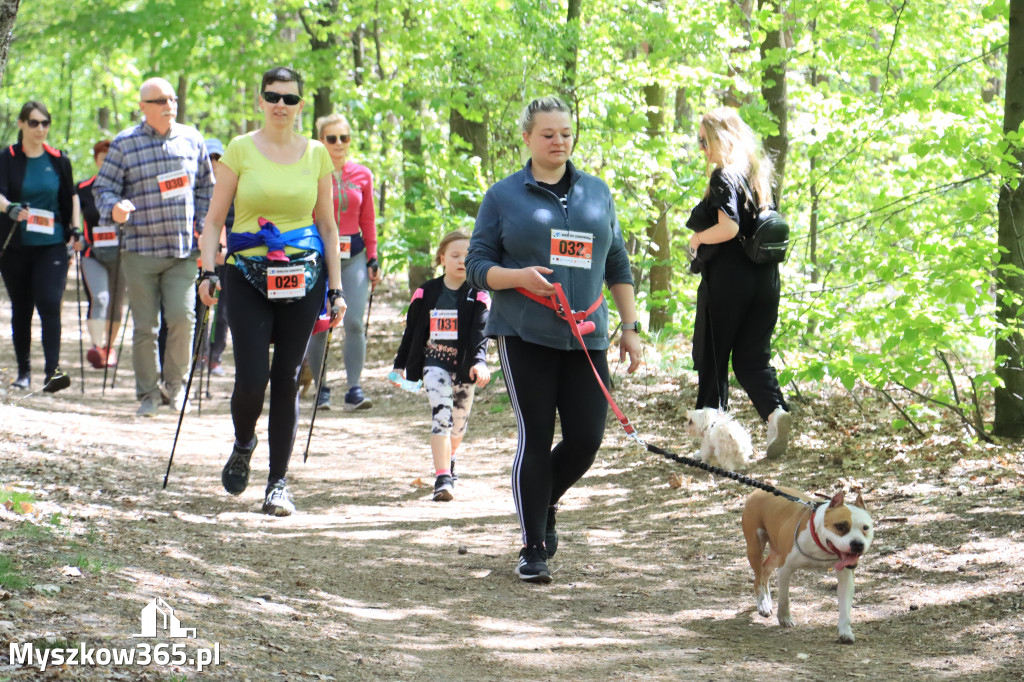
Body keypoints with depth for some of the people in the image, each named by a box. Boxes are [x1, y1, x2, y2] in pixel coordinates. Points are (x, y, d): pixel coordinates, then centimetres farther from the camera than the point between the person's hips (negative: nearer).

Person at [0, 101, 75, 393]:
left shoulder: (59, 161, 7)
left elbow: (69, 198, 16)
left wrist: (74, 232, 11)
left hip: (51, 245, 0)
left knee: (49, 304, -14)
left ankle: (53, 370, -19)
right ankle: (24, 371, 19)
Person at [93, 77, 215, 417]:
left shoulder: (191, 139, 9)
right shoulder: (124, 144, 1)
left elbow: (206, 187, 19)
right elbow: (104, 187, 1)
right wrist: (115, 209, -21)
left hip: (183, 249, 1)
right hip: (140, 248, -1)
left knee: (182, 316, -12)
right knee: (144, 325, 1)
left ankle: (175, 384, 8)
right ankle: (149, 392, 14)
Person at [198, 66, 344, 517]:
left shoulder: (316, 155, 8)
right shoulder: (240, 150, 2)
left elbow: (328, 226, 12)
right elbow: (214, 218, 4)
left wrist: (336, 289, 7)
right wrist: (208, 272, -8)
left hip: (303, 279, 2)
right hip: (248, 277, -2)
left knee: (286, 379, 1)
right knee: (252, 377, -11)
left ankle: (278, 483, 9)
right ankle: (243, 445, 21)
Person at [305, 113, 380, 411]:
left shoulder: (362, 175, 7)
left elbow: (368, 220, 13)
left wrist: (372, 258, 8)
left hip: (354, 255, 2)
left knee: (354, 322, -9)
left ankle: (354, 390, -7)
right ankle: (321, 389, 14)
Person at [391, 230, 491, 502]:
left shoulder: (478, 296, -3)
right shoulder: (426, 293, 1)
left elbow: (480, 332, -15)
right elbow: (411, 331, 10)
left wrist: (479, 362, -31)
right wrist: (400, 365, 13)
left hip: (464, 366, 1)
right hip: (434, 363, -1)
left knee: (459, 420, 14)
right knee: (441, 414, -18)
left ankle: (449, 458, 45)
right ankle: (442, 478, -22)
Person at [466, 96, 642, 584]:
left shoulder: (596, 192, 14)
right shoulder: (504, 196, 5)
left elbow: (617, 265, 19)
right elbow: (477, 265, 2)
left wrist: (630, 328, 14)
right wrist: (519, 276, -17)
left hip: (585, 337, 3)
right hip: (525, 337, -3)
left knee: (587, 438, -3)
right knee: (536, 437, -6)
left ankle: (546, 503, 28)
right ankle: (533, 549, 4)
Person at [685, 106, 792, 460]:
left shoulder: (724, 176, -11)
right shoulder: (759, 175, 12)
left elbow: (728, 228, -22)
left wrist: (697, 239, -5)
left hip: (726, 279, -7)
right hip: (764, 280, 7)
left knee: (712, 356, 5)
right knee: (752, 357, 9)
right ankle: (775, 411, -15)